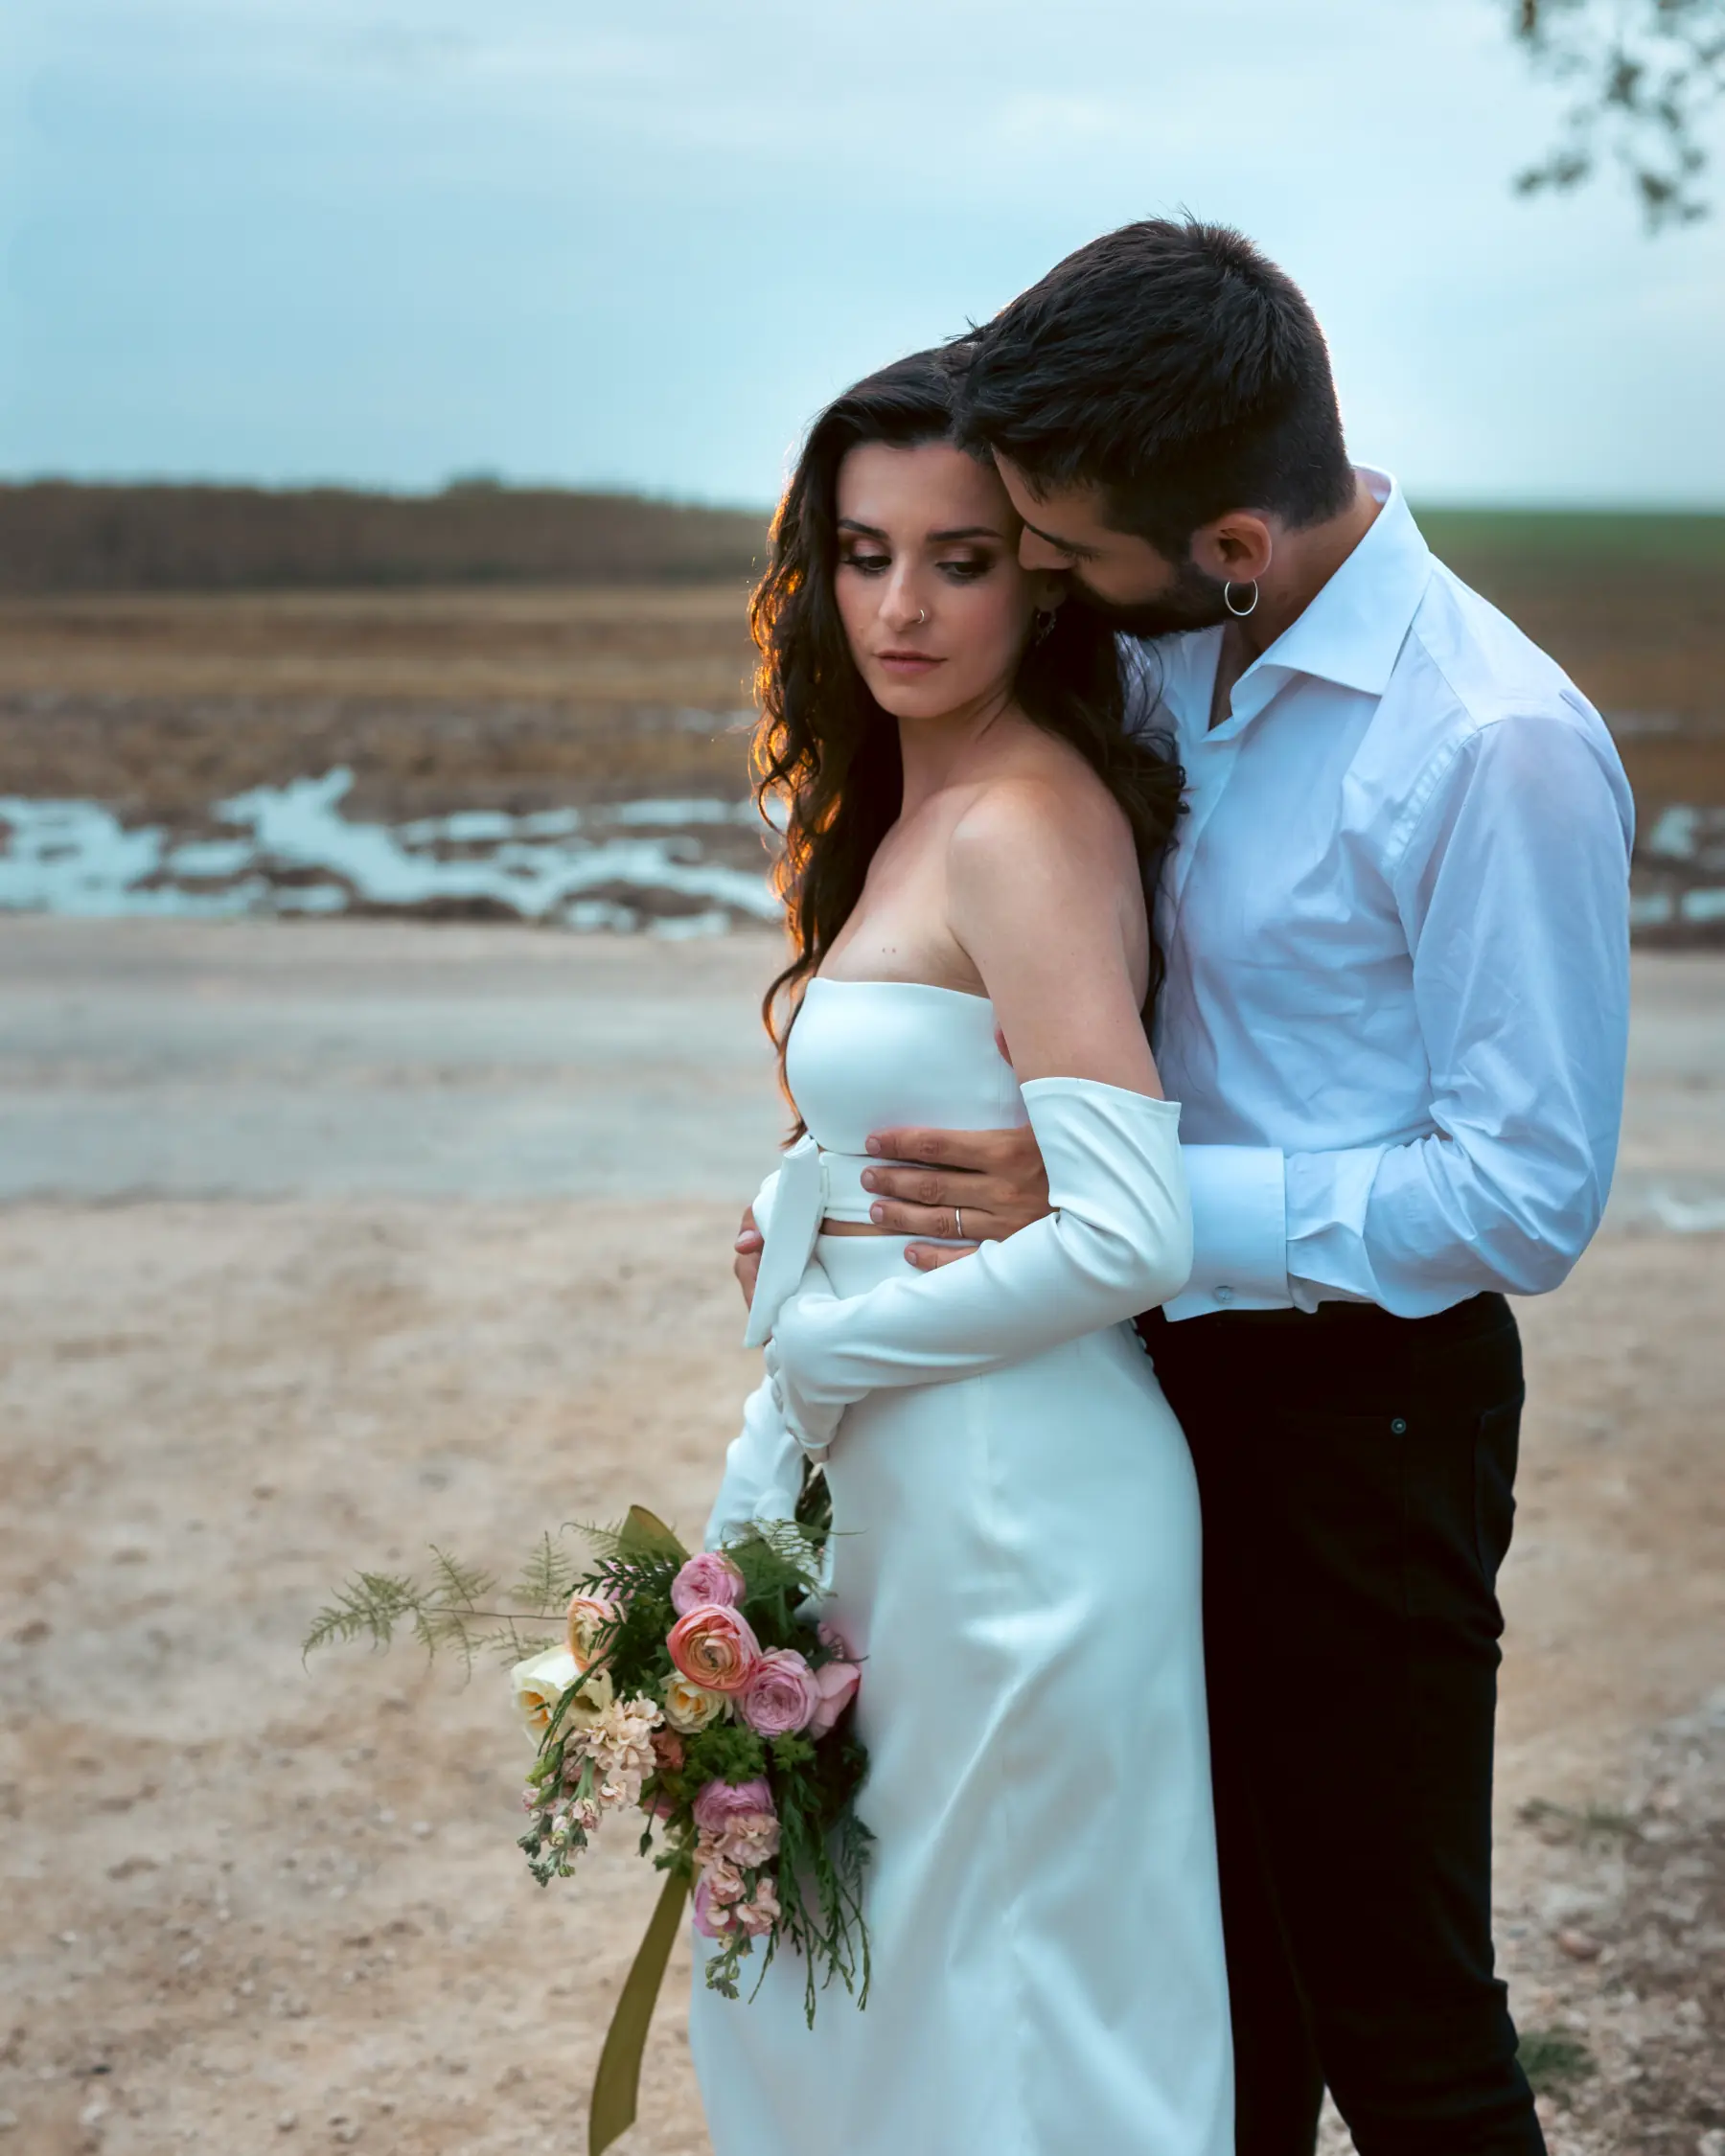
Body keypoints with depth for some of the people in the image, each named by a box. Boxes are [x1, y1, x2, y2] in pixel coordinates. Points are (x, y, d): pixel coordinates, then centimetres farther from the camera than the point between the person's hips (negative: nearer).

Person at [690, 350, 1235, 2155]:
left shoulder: (1027, 823, -19)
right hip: (889, 1487, 9)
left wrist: (822, 1349, -14)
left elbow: (1125, 1239, -26)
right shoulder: (901, 807, 9)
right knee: (817, 1961, 22)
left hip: (1015, 1503, -9)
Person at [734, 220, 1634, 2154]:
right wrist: (841, 1189, 2)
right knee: (1223, 1970, 22)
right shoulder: (1168, 665, 2)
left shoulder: (1498, 745, -22)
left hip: (1356, 1421, -7)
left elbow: (1526, 1193, -21)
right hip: (1175, 1382, 7)